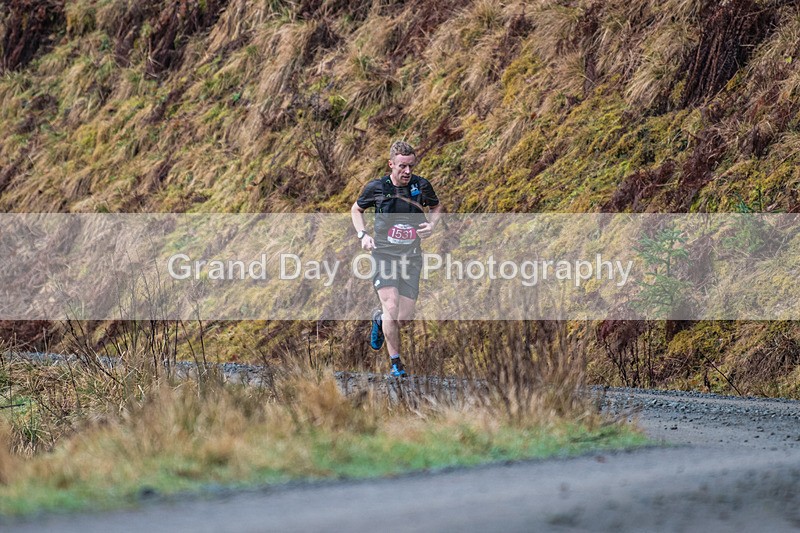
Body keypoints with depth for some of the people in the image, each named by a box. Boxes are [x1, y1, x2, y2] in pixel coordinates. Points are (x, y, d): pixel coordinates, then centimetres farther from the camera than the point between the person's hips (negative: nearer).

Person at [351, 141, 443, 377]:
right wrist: (362, 235, -3)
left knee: (404, 318, -2)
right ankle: (395, 362, -4)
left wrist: (431, 224, -2)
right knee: (392, 308, -19)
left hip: (411, 257, 2)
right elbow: (356, 209, 13)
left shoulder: (422, 186, -1)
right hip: (384, 254, -2)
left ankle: (379, 319, 34)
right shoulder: (376, 187, -5)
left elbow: (436, 207, 19)